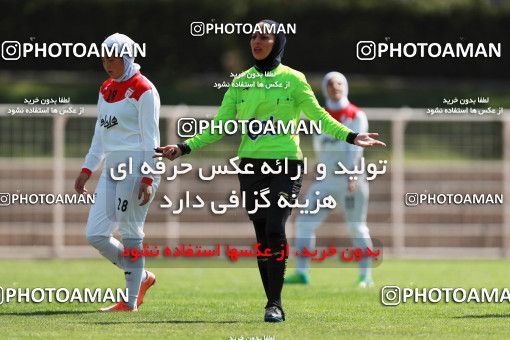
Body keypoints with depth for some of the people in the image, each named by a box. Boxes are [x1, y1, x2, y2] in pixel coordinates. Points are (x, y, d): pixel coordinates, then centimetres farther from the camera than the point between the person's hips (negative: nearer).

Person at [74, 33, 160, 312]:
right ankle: (141, 277, 20)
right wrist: (87, 169, 19)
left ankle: (130, 301, 2)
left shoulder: (143, 90, -7)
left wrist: (148, 178, -17)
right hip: (111, 169, 8)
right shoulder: (106, 89, 17)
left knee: (129, 233, -6)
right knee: (95, 234, 1)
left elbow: (150, 138, -11)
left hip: (137, 168, -8)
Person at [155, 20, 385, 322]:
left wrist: (351, 136, -13)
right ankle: (273, 304, 8)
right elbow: (220, 126, 11)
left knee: (275, 229, -18)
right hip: (251, 164, 4)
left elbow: (319, 116, 0)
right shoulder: (241, 82, 11)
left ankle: (275, 304, -14)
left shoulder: (292, 79, 2)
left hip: (286, 163, -4)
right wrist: (185, 148, 4)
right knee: (262, 235, 3)